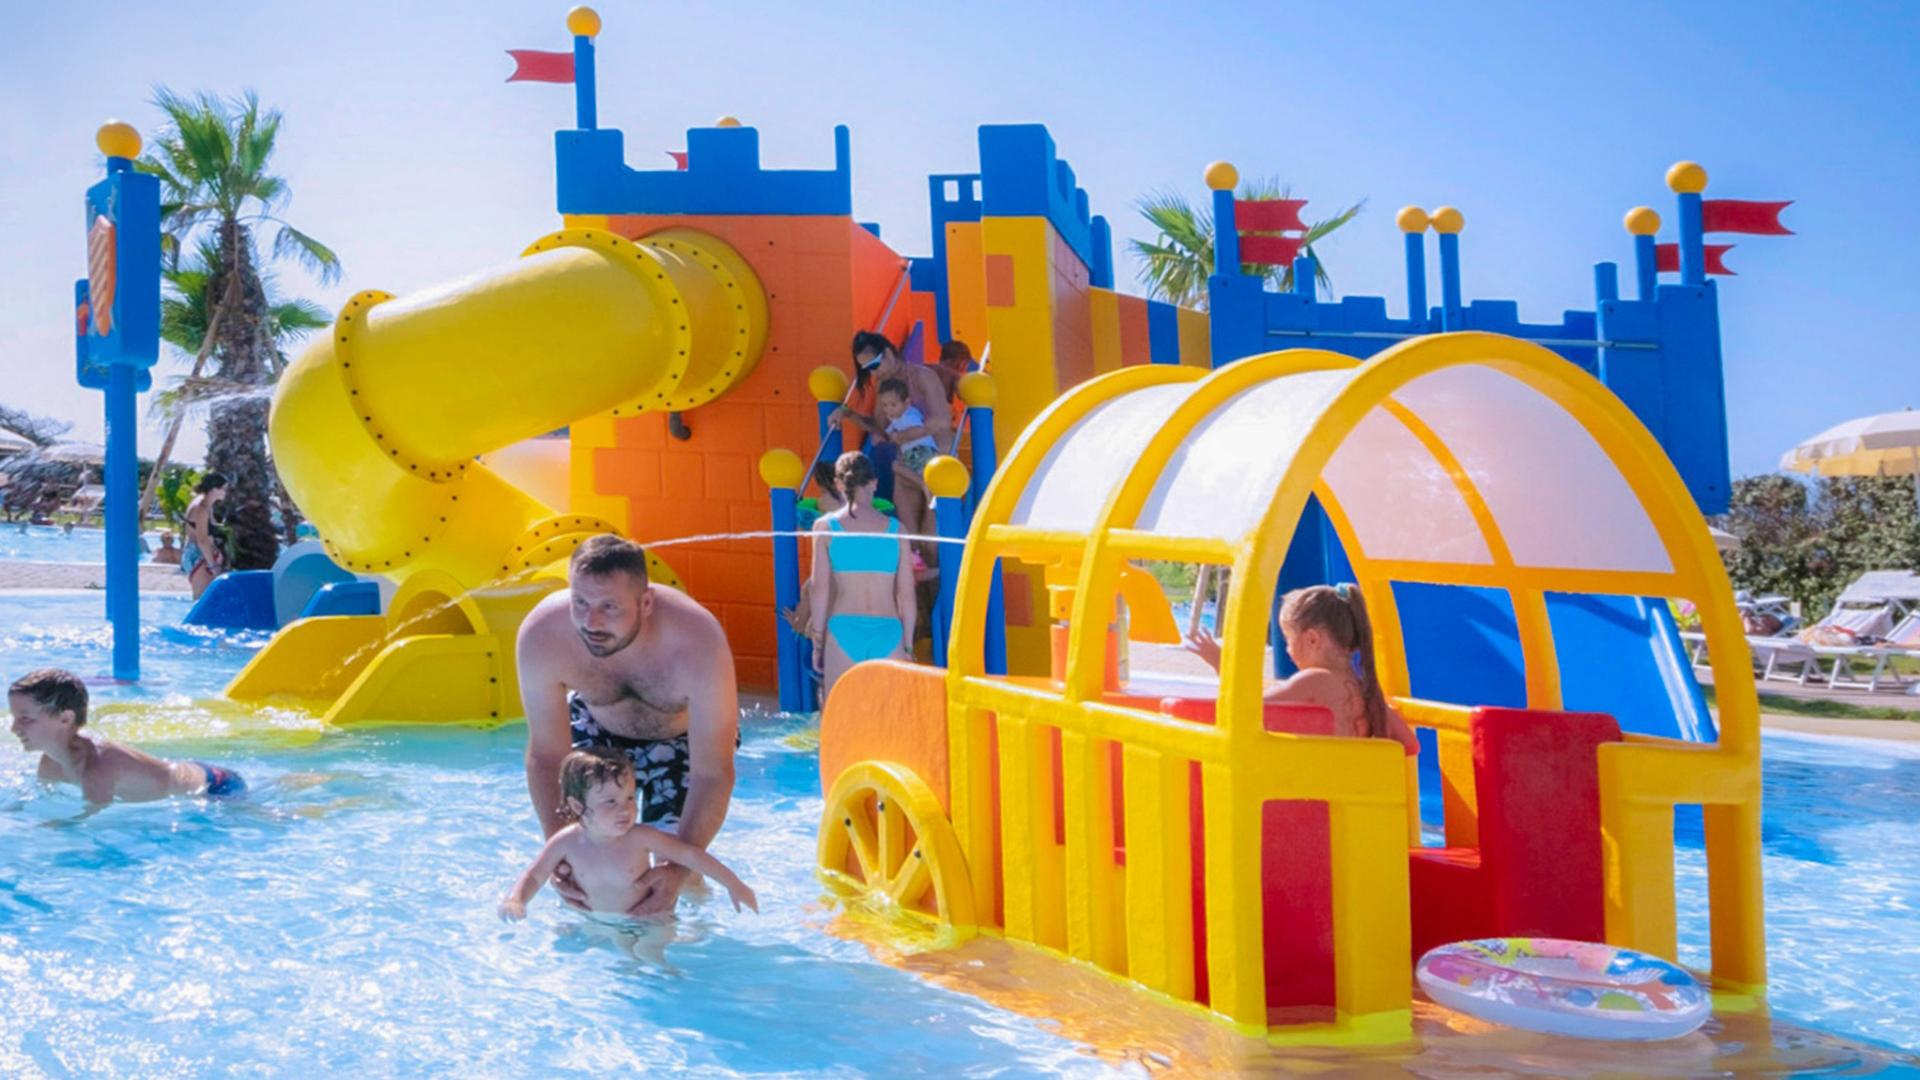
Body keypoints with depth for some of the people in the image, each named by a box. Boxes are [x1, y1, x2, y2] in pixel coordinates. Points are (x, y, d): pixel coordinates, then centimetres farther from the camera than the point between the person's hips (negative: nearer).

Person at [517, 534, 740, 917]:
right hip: (597, 728, 2)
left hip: (683, 735, -2)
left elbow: (713, 774, -36)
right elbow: (546, 756, -22)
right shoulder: (541, 636, -35)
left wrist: (680, 870, -45)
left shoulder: (698, 644, -43)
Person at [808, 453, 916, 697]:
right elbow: (906, 594, 7)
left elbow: (819, 587, 1)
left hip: (843, 630, -1)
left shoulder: (826, 526, 5)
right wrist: (908, 645, 14)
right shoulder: (895, 529, 8)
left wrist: (817, 641, 7)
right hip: (888, 632, 1)